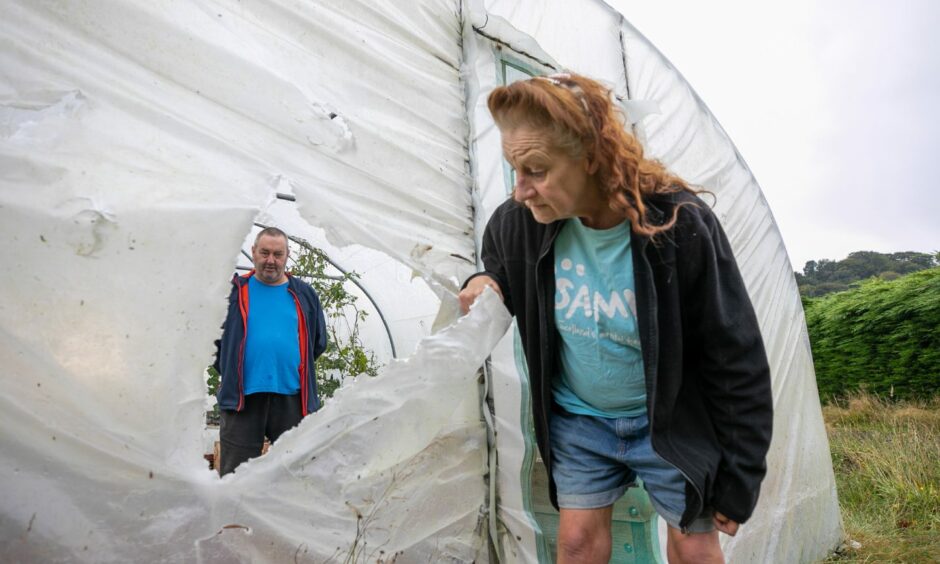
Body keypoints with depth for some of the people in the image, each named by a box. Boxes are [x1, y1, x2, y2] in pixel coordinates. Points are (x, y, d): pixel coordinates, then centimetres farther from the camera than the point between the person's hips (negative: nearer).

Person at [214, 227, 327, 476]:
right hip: (242, 397, -1)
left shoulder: (304, 294, 8)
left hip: (292, 397, 2)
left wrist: (292, 365, 11)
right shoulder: (234, 290, 4)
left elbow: (318, 342, 16)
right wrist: (229, 373, 6)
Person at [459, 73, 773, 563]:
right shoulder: (518, 223, -17)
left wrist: (738, 480, -9)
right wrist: (485, 283, -15)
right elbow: (499, 266, 11)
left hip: (670, 423, -2)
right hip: (577, 419, 3)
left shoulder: (681, 226, -26)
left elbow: (738, 362, -16)